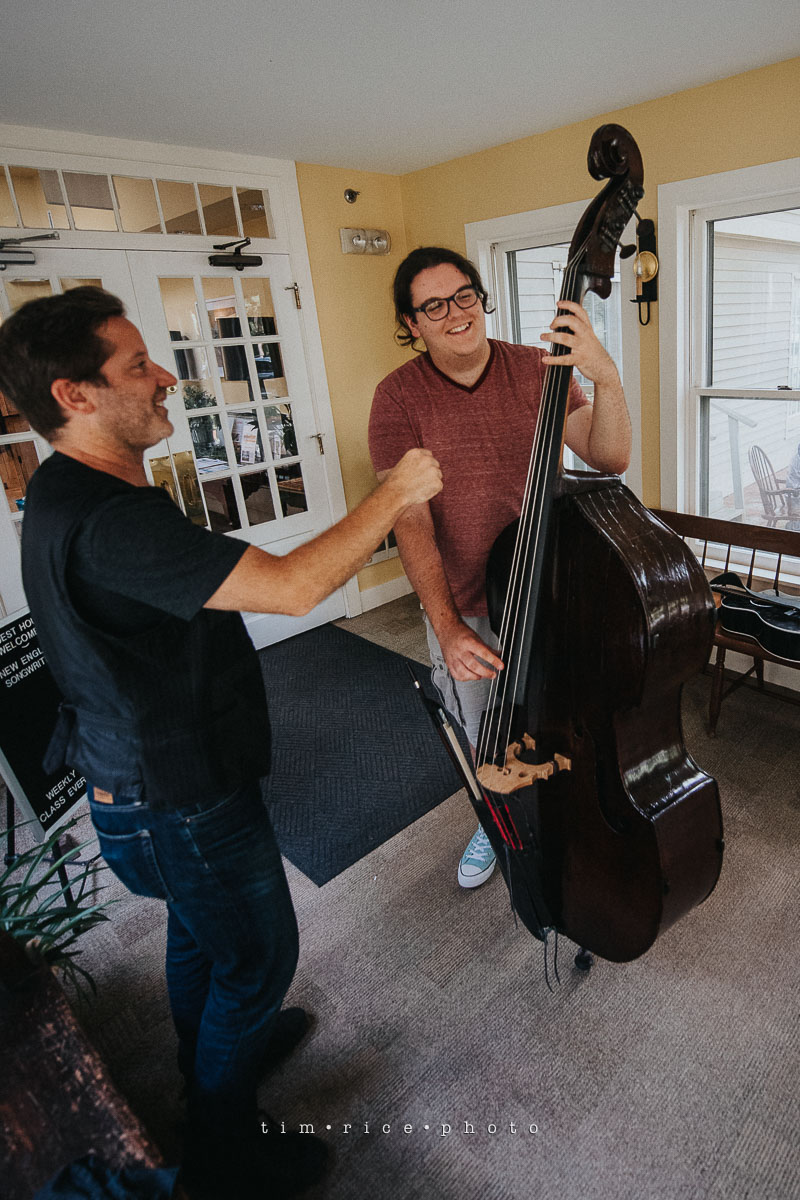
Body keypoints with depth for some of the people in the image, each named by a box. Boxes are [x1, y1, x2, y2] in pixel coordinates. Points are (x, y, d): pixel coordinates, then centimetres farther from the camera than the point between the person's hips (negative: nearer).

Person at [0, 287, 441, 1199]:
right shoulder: (107, 522, -33)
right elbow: (290, 587, -36)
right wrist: (392, 495, -24)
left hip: (148, 773, 10)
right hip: (180, 801, -9)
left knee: (198, 934, 29)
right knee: (258, 953, 13)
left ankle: (218, 1053, 57)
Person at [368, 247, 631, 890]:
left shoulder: (535, 369, -6)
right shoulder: (399, 396, -11)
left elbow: (610, 458, -13)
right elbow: (410, 519, -18)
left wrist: (606, 377, -32)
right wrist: (446, 625, -28)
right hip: (462, 607, 0)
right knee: (482, 739, 19)